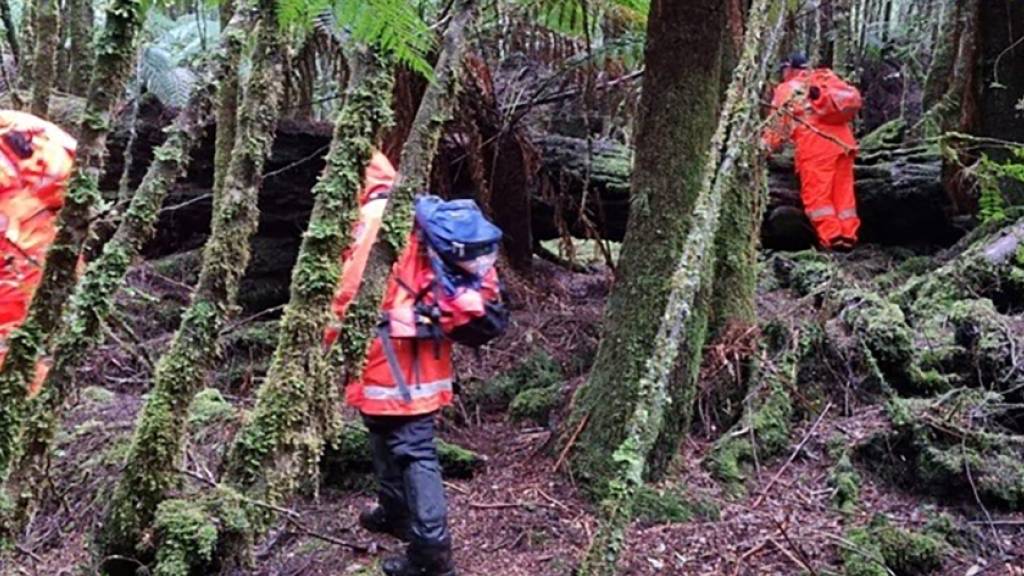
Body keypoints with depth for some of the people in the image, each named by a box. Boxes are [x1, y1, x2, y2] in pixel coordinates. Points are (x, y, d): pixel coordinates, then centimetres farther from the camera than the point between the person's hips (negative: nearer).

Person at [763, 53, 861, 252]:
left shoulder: (787, 89, 12)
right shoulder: (826, 77, 26)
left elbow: (778, 125, 9)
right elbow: (854, 98, 21)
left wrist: (766, 147, 18)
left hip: (816, 143, -5)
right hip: (843, 140, 5)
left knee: (816, 193, -4)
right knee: (843, 190, 8)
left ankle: (831, 237, -14)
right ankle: (849, 236, 4)